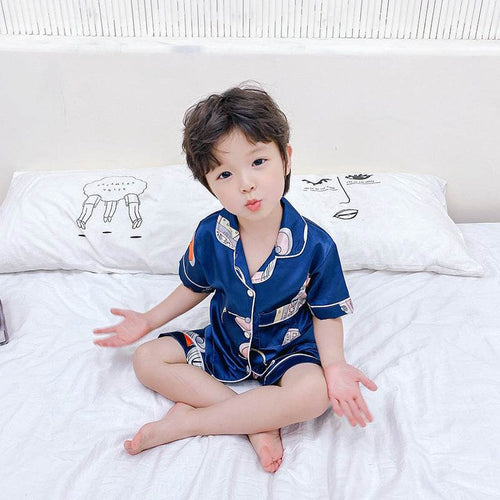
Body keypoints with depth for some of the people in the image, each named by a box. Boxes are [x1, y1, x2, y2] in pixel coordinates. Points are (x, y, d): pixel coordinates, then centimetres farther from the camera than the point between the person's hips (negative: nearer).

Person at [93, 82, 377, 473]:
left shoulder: (315, 245, -23)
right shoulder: (209, 235, -15)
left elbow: (327, 314, -11)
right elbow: (196, 287, 5)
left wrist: (335, 365, -28)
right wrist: (150, 321, 1)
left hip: (288, 349, -3)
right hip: (224, 343, 4)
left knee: (315, 392, -34)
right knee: (148, 359, -9)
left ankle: (189, 420, -20)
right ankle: (259, 422, -16)